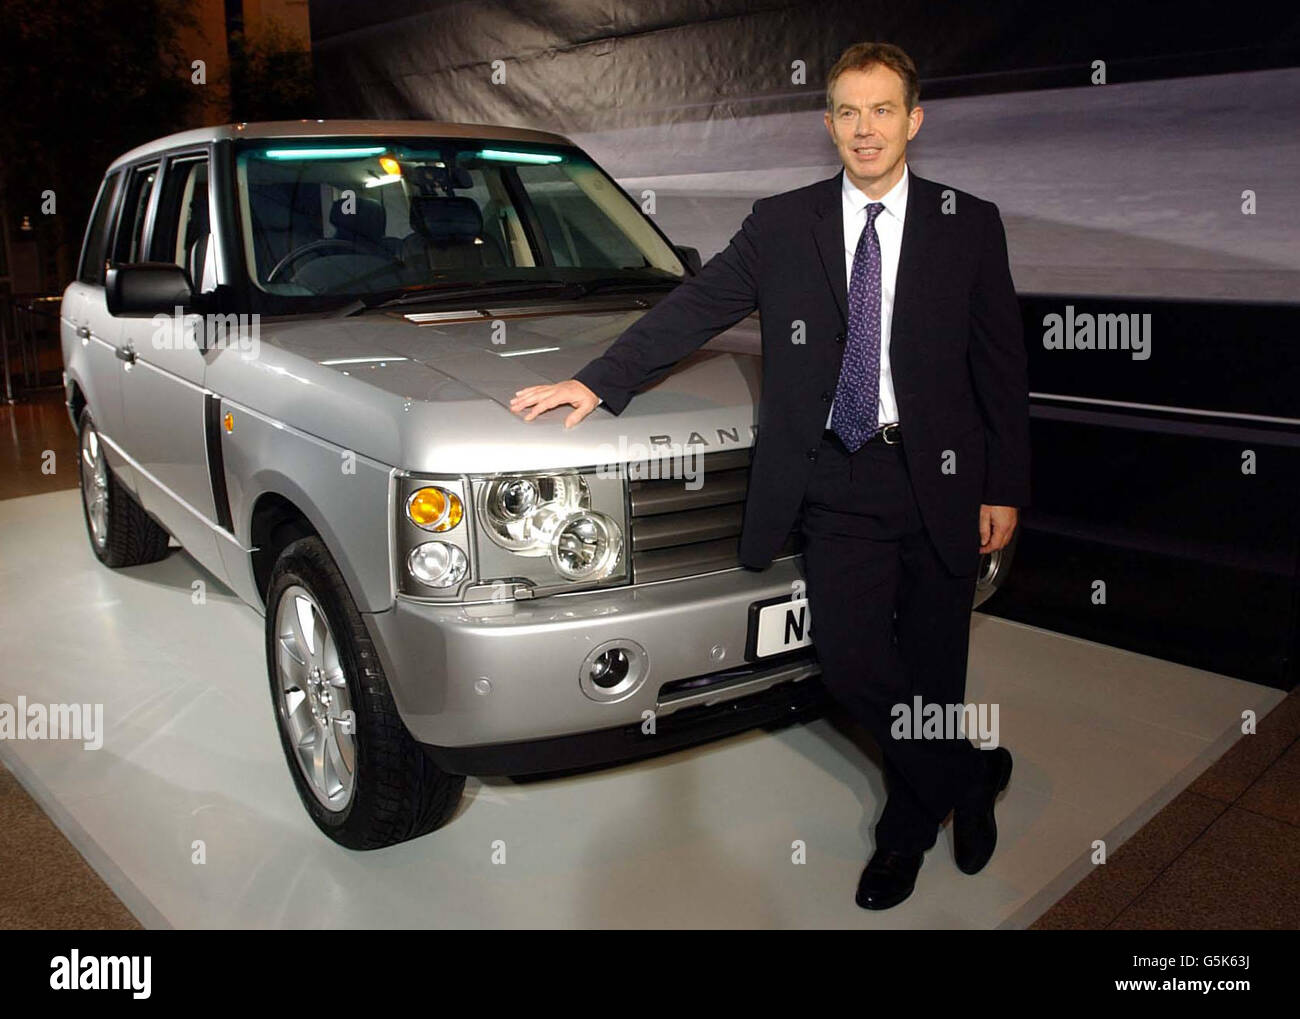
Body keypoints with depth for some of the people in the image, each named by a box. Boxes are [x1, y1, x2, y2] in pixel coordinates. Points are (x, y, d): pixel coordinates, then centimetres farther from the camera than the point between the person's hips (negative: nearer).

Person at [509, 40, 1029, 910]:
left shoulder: (969, 225, 3)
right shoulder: (782, 225, 6)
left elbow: (1002, 365, 4)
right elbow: (693, 309, 6)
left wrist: (1005, 488, 0)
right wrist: (598, 382, -1)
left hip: (939, 480, 0)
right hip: (837, 484, 1)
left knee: (932, 669, 9)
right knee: (851, 663, -6)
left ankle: (908, 828, 34)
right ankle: (972, 776, 21)